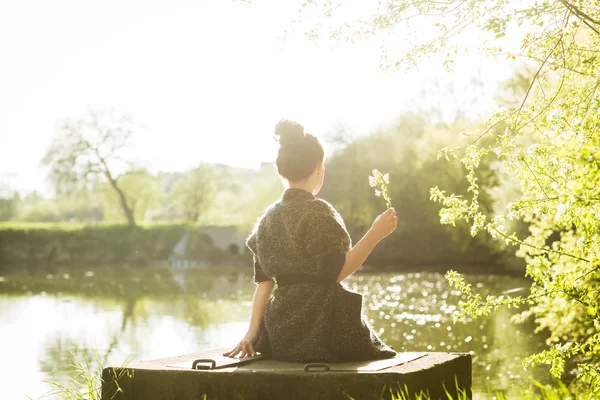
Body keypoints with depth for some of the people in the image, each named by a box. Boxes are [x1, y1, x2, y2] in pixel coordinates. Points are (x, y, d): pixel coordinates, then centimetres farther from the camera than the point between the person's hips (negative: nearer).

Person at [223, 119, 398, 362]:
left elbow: (264, 280, 8)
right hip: (322, 324, -7)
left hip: (283, 329, 7)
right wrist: (376, 233, -11)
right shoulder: (318, 212, -11)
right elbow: (336, 271, -15)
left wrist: (252, 331, 4)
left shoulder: (269, 217, 10)